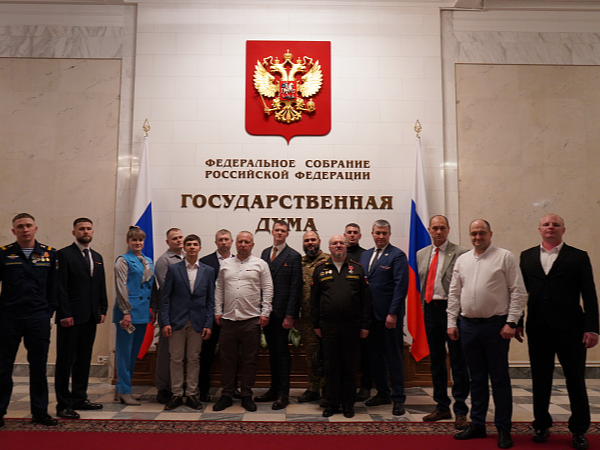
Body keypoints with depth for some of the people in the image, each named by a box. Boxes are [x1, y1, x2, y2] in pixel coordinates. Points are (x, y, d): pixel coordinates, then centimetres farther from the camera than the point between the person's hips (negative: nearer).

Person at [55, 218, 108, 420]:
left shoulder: (97, 257, 16)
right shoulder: (64, 254, -4)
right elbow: (61, 287, -11)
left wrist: (103, 310, 9)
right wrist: (65, 314, -16)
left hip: (90, 317, 7)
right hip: (71, 317, -6)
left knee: (84, 360, 13)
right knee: (65, 361, 1)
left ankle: (79, 399, 24)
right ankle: (63, 404, 7)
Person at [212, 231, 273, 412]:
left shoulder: (260, 264, 4)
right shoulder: (226, 264, 12)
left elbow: (267, 290, 2)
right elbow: (219, 289, 13)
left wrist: (265, 313, -4)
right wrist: (218, 312, 6)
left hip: (252, 319, -2)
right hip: (228, 319, 2)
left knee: (249, 360, 5)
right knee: (227, 359, 7)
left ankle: (247, 396, 16)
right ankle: (226, 395, 18)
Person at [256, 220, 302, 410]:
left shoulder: (293, 256, -5)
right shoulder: (265, 253, 12)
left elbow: (295, 288, -9)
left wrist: (290, 315, -14)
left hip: (281, 312, -5)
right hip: (266, 311, 5)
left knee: (282, 351, 0)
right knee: (272, 351, 13)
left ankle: (283, 394, 9)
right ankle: (274, 389, 22)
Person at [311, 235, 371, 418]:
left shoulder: (357, 269, 7)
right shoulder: (320, 269, 8)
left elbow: (365, 299, 5)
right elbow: (314, 299, 8)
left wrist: (365, 325, 0)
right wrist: (316, 324, 3)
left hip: (351, 324, 0)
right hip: (328, 325, 0)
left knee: (349, 365, 7)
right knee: (331, 365, 6)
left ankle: (348, 403, 20)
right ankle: (332, 403, 19)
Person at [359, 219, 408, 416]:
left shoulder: (397, 255, -6)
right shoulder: (365, 255, 13)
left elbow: (401, 286, -12)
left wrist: (393, 313, -17)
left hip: (389, 315, -6)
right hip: (370, 314, 6)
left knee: (394, 357, 2)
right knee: (375, 355, 13)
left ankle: (398, 399, 12)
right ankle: (383, 393, 27)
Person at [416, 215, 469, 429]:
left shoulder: (460, 253, -5)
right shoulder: (421, 254, 12)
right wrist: (424, 306, 12)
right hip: (430, 309, 6)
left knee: (458, 361, 1)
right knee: (436, 360, 14)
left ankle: (460, 410, 13)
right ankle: (442, 407, 27)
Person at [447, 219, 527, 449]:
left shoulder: (505, 257, -3)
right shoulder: (462, 260, 11)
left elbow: (518, 292, -6)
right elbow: (454, 293, 13)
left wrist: (511, 322, -11)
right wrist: (452, 322, 8)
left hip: (496, 325, -4)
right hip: (468, 325, 4)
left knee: (499, 379, 3)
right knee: (476, 378, 14)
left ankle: (503, 429, 15)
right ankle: (477, 424, 24)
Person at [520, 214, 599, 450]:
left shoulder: (578, 257, 1)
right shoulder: (526, 256, 9)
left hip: (570, 330, -2)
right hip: (537, 330, 2)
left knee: (576, 381, 7)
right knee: (540, 380, 11)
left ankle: (579, 430, 22)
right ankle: (541, 425, 25)